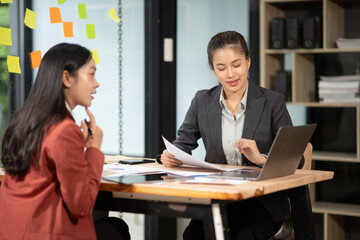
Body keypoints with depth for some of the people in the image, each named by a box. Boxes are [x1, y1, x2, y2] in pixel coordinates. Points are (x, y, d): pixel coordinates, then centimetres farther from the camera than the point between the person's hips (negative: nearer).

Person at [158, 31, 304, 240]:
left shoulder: (272, 102, 1)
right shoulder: (202, 101, 10)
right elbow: (183, 143, 10)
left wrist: (262, 159, -22)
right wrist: (170, 157, -14)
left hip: (262, 202, -2)